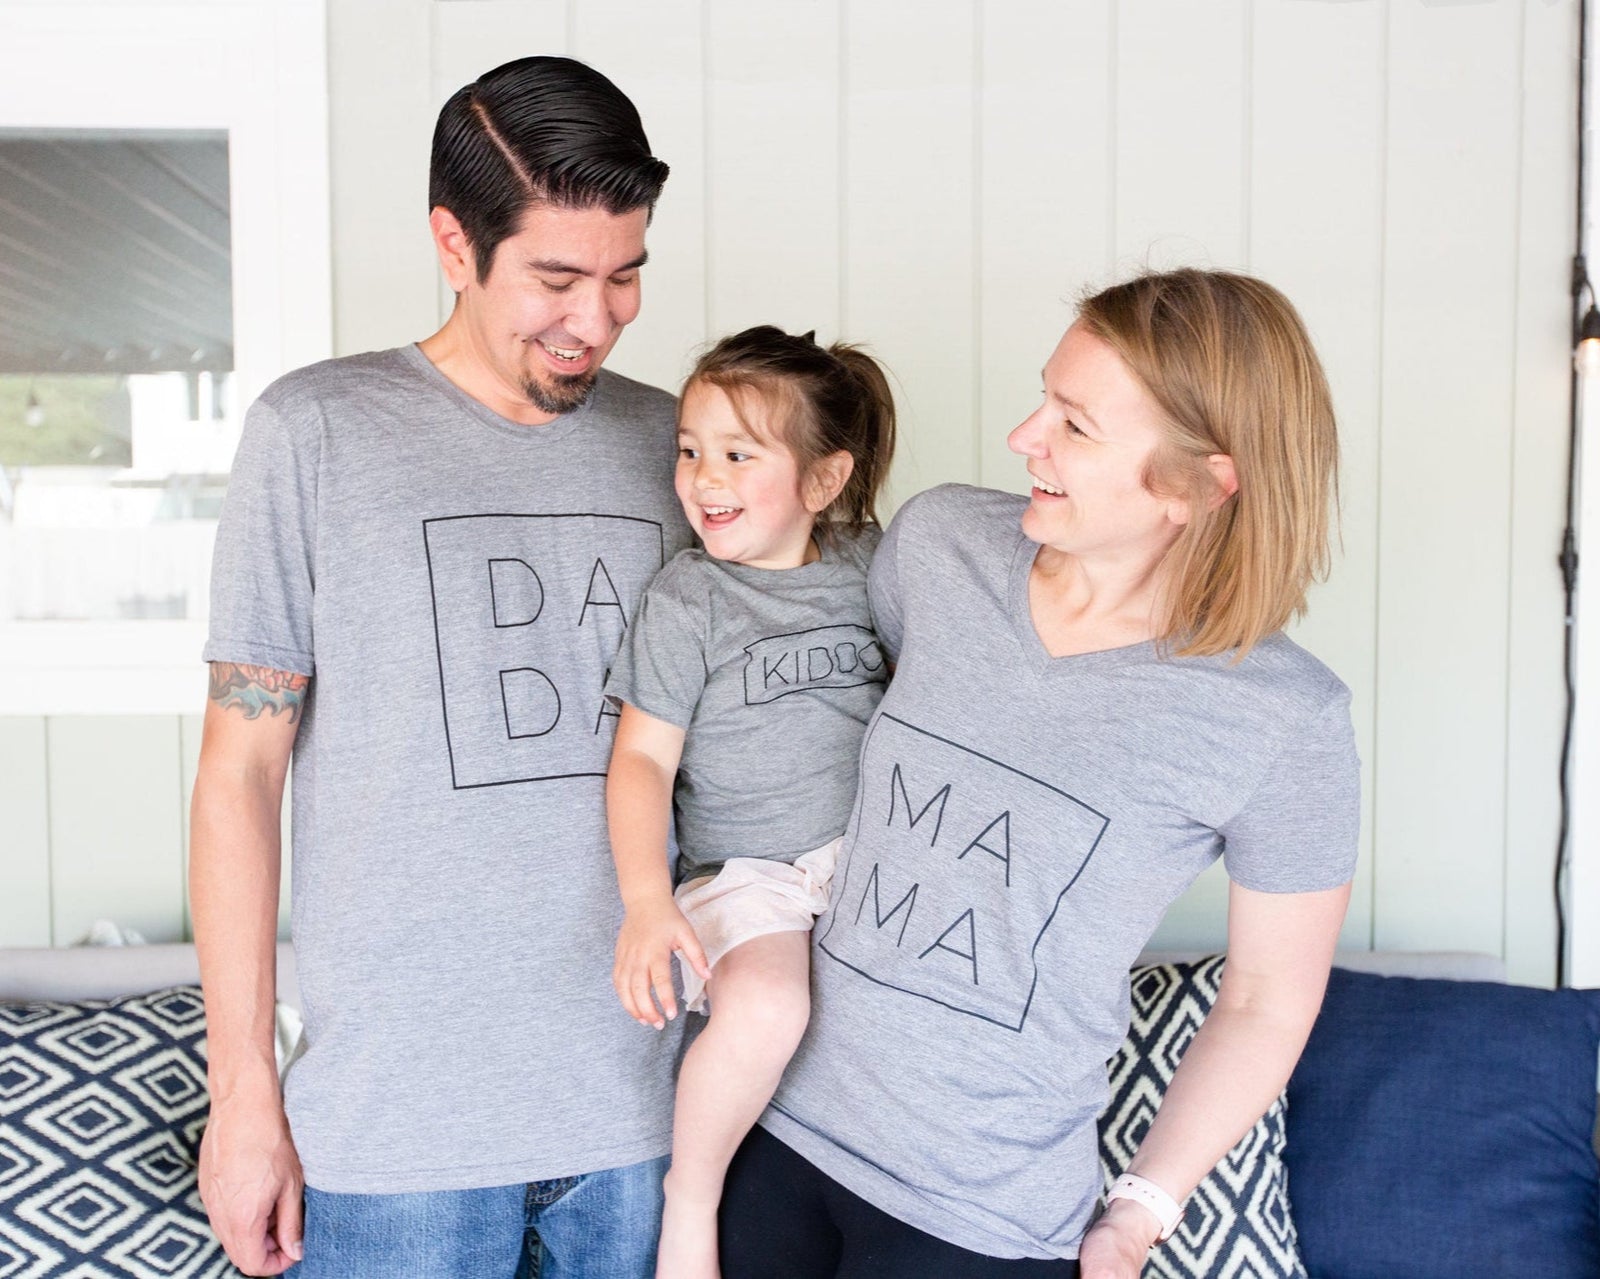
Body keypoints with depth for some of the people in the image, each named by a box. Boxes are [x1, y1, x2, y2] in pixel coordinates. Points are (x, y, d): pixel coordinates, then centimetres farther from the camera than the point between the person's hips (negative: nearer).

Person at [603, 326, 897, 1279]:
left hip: (868, 849, 5)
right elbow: (643, 758, -9)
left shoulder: (868, 566, 5)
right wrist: (646, 902, -21)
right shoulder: (687, 601, -6)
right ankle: (690, 1200, -3)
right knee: (763, 1012, -31)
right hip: (745, 868, -4)